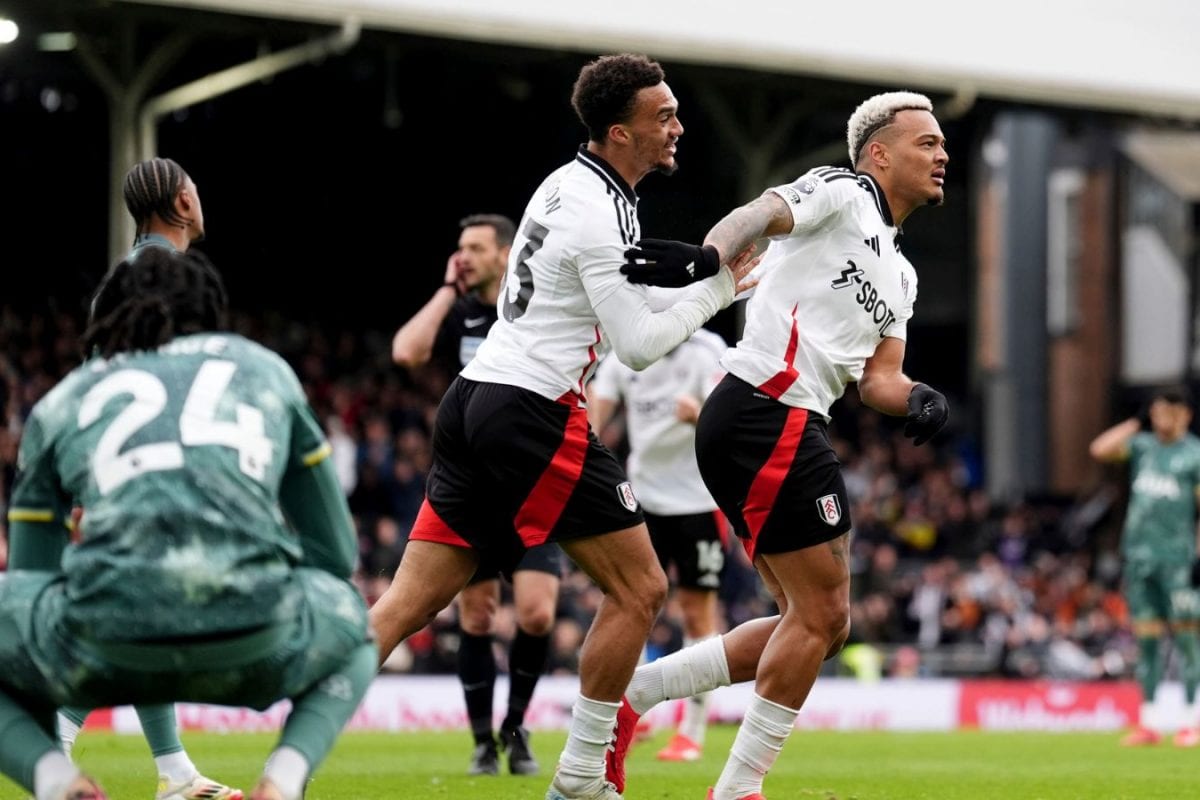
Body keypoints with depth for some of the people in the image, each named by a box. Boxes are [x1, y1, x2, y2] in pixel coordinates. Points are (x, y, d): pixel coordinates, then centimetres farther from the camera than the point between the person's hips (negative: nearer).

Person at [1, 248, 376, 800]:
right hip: (256, 651, 1)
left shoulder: (59, 403, 26)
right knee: (349, 624, 38)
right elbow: (337, 552, 31)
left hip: (110, 650, -1)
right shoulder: (265, 368, 27)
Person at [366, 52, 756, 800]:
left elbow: (621, 305, 27)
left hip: (476, 402, 9)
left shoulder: (572, 185, 17)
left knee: (409, 601, 5)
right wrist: (719, 289, -1)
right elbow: (639, 344, -13)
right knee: (639, 589, 2)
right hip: (533, 416, -9)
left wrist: (717, 286, 17)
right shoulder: (600, 212, -13)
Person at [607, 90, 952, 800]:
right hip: (767, 414, -10)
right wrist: (709, 255, -40)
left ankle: (627, 696, 11)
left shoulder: (900, 276, 27)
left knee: (823, 623, 10)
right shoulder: (841, 192, 1)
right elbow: (761, 215, -19)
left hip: (789, 431, 10)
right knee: (820, 614, -7)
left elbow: (877, 375, 18)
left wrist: (916, 399, -6)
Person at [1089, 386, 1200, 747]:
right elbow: (1100, 449, 2)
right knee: (1145, 635, 5)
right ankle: (1147, 722, 8)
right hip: (1138, 554, 4)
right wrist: (1131, 426, -2)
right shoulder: (1141, 445, 13)